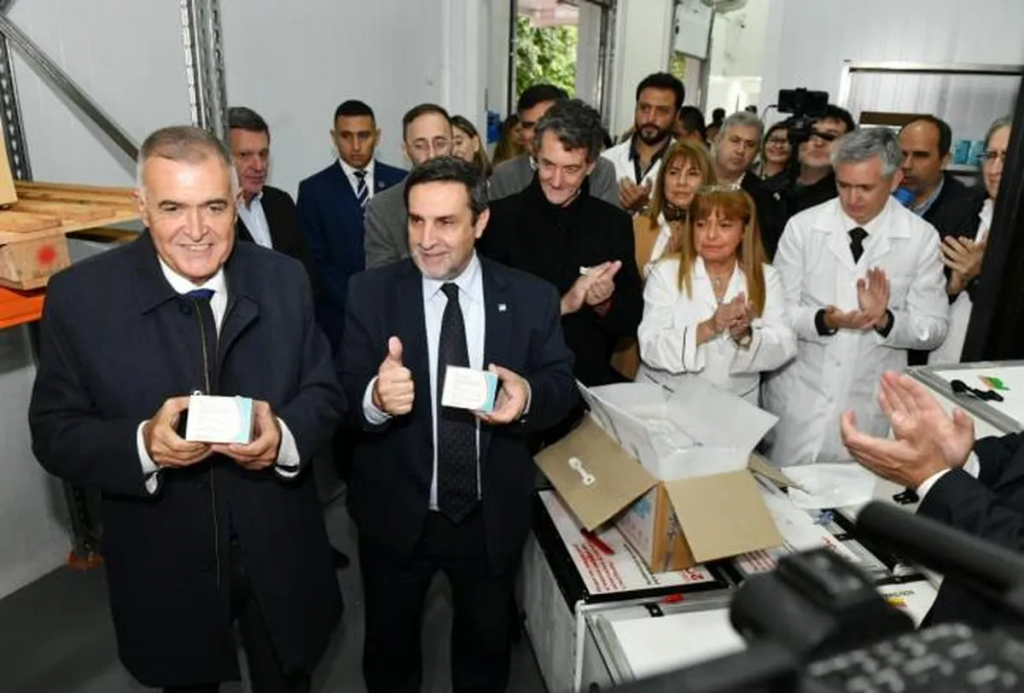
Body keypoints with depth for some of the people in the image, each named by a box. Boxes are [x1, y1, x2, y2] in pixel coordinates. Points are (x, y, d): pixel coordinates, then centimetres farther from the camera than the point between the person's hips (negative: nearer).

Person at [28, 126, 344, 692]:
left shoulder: (284, 280, -7)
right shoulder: (79, 296, -12)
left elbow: (324, 392, -3)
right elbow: (54, 432, -9)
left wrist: (284, 435, -25)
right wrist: (143, 444, -29)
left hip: (280, 554, 1)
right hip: (164, 566, 0)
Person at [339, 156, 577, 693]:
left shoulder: (531, 298, -8)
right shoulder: (371, 294, -10)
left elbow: (562, 385, -6)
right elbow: (344, 393, -15)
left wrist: (528, 395, -29)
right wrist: (376, 397, -39)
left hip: (492, 518, 1)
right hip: (395, 516, 0)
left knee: (487, 646, 27)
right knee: (388, 647, 25)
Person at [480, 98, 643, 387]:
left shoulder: (616, 223, 7)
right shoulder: (500, 217, -2)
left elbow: (632, 320, 10)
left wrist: (605, 304, -11)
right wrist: (563, 304, -15)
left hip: (592, 379, 3)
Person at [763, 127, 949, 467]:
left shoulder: (921, 238, -3)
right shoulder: (802, 226, -5)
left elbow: (934, 328, -2)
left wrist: (885, 320, -21)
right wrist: (823, 321, -23)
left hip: (869, 406, 0)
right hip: (797, 397, 0)